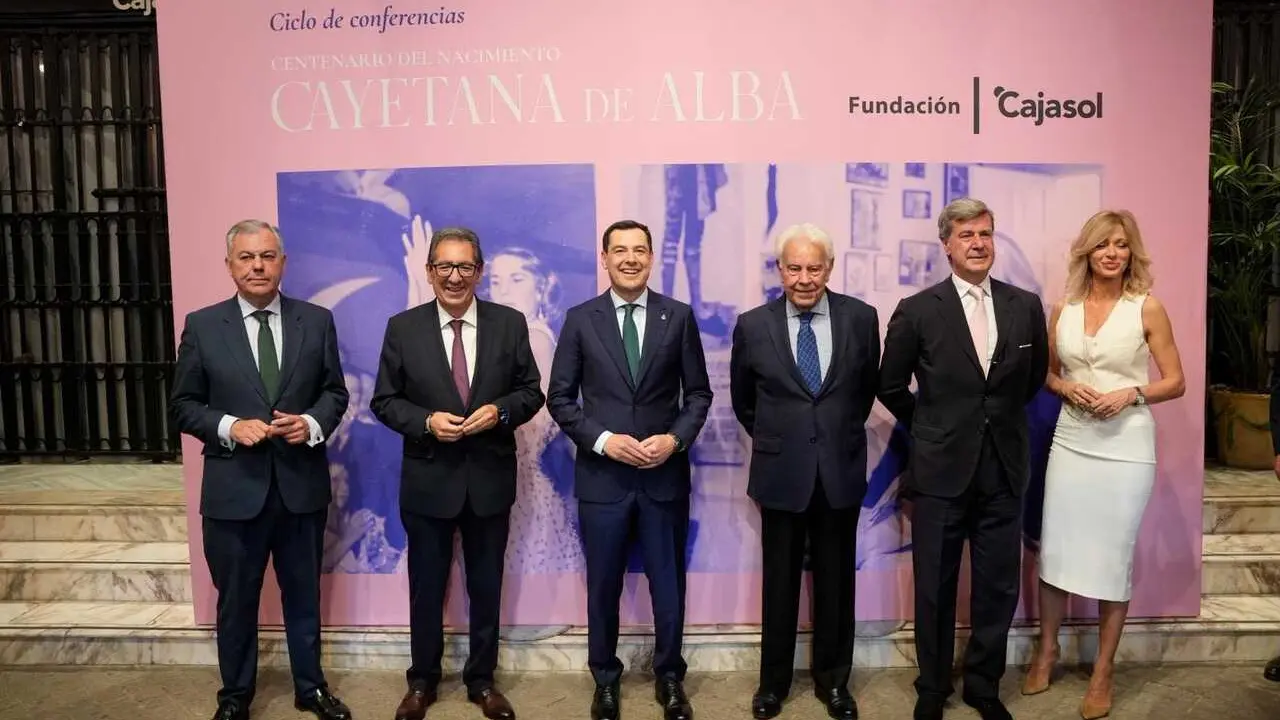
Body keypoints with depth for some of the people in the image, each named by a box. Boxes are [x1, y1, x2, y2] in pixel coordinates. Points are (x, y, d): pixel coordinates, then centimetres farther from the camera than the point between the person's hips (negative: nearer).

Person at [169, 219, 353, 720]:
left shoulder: (317, 320, 1)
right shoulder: (202, 325, -2)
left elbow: (335, 392, 5)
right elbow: (183, 405, 0)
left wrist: (313, 423, -15)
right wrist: (229, 426, -17)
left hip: (302, 483, 1)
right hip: (234, 487, -1)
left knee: (304, 595, 16)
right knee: (235, 600, 14)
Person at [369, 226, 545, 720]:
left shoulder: (510, 323, -2)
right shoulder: (403, 327, -3)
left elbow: (531, 391, 1)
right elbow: (384, 401, -1)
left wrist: (500, 410, -18)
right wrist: (427, 421, -18)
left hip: (491, 479, 1)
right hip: (428, 480, 0)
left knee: (486, 587, 15)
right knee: (426, 587, 14)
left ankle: (481, 680, 34)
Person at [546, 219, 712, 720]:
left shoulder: (679, 316, 1)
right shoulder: (580, 319, -1)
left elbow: (698, 393, 4)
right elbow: (559, 398, 0)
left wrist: (675, 439, -12)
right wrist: (602, 440, -13)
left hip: (665, 473, 1)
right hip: (602, 475, 0)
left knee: (669, 584, 12)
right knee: (603, 585, 13)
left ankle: (669, 678, 33)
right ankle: (605, 679, 33)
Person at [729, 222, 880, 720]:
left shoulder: (861, 318, -3)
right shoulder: (753, 326, -5)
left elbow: (868, 388, 11)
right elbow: (742, 400, 9)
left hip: (841, 470, 1)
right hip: (781, 473, -1)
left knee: (835, 580, 13)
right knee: (780, 580, 11)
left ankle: (832, 679, 31)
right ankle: (773, 680, 29)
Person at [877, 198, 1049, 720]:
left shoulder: (1026, 306, 2)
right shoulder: (917, 310, -6)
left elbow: (1035, 375, 17)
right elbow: (891, 387, 4)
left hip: (1004, 469, 3)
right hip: (941, 469, -2)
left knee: (998, 589, 11)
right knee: (935, 589, 10)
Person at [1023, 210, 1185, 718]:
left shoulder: (1147, 308, -2)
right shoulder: (1063, 310, 5)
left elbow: (1175, 382, 1)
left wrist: (1132, 394, -17)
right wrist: (1069, 389, -6)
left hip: (1126, 447, -2)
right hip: (1071, 442, 3)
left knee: (1113, 557, 5)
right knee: (1054, 550, 7)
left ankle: (1103, 671, 21)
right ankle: (1047, 651, 27)